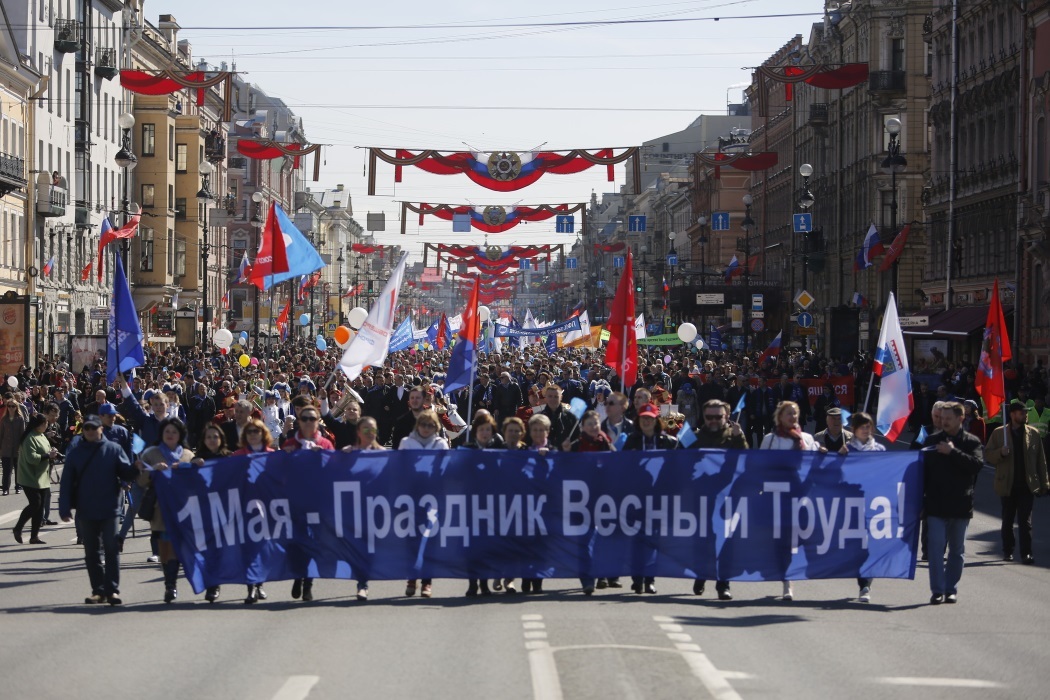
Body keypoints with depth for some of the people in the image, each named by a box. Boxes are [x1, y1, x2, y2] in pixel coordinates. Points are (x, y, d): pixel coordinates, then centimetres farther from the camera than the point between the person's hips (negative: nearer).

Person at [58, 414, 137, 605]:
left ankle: (112, 589, 1)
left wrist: (136, 468, -27)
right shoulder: (75, 452, 3)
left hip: (109, 510, -2)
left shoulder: (113, 449, -1)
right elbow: (67, 482, 1)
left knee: (111, 549, -2)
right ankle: (98, 590, 15)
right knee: (92, 552, 8)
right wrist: (65, 508, -6)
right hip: (85, 511, 2)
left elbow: (126, 473, -3)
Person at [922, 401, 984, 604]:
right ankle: (937, 590, -6)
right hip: (936, 504, 0)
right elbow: (923, 469, 8)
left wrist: (953, 452, -17)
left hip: (960, 505, 0)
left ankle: (951, 589, 16)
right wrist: (921, 498, 2)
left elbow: (977, 465, -14)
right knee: (936, 547, -6)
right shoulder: (932, 440, 7)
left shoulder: (971, 442, 1)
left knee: (957, 549, 7)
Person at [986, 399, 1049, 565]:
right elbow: (988, 455, 3)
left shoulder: (1033, 433, 4)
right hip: (1007, 485, 1)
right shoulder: (999, 433, 2)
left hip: (1027, 485, -1)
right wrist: (1001, 453, -18)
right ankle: (1008, 551, 21)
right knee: (1007, 521, 11)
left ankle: (1026, 553, -4)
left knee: (1025, 521, -5)